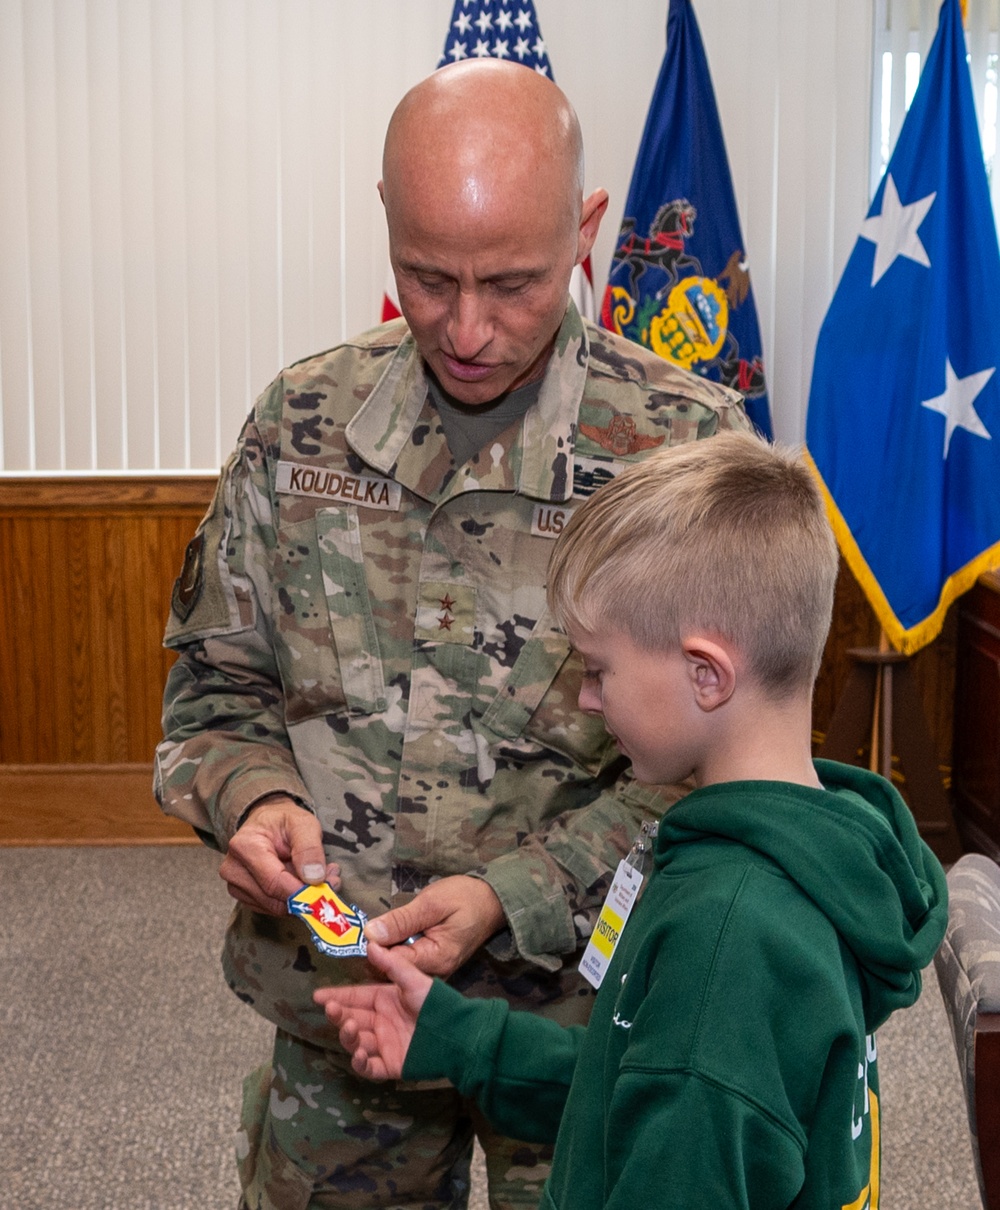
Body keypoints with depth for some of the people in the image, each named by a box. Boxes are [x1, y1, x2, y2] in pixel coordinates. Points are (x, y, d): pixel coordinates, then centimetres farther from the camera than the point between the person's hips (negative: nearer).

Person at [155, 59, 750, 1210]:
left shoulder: (687, 445, -13)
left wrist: (512, 898, -21)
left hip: (576, 1000, -2)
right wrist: (252, 799, -13)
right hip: (330, 995, 3)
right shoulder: (303, 418, -2)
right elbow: (220, 675, 7)